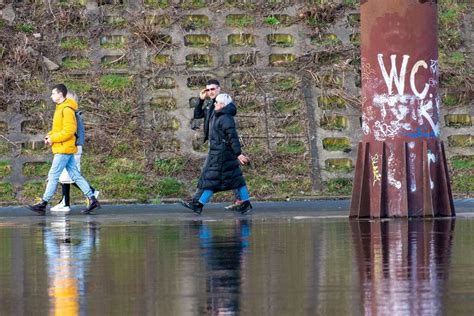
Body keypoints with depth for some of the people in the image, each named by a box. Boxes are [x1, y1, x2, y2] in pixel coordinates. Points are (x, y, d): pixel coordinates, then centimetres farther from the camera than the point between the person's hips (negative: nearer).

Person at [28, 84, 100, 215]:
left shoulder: (67, 110, -15)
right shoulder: (60, 108, 16)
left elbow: (69, 130, -22)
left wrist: (53, 139, -17)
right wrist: (50, 136, 6)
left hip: (64, 149, -10)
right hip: (65, 149, 10)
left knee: (53, 176, -7)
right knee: (75, 175, 8)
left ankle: (43, 204, -5)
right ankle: (92, 200, 7)